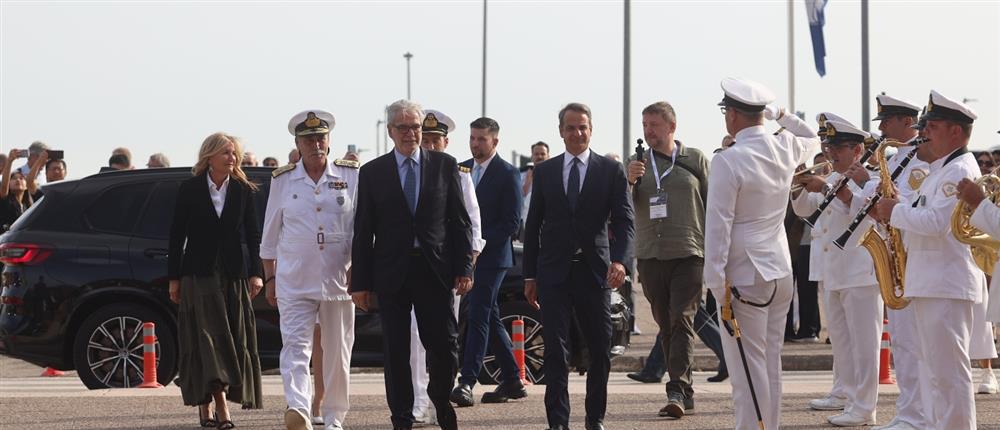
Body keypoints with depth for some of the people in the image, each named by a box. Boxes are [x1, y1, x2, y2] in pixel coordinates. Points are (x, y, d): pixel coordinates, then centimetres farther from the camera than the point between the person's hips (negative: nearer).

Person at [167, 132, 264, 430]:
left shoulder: (244, 190, 4)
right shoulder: (190, 189, -1)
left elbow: (252, 235, 5)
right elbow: (177, 234, 2)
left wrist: (255, 273, -5)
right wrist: (174, 278, -1)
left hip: (233, 274, 2)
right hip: (198, 274, -2)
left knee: (232, 340, 2)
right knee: (207, 337, -9)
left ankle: (205, 405, 11)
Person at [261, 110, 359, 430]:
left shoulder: (350, 176, 5)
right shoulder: (282, 180, 7)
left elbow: (360, 226, 4)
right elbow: (270, 235, 12)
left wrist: (356, 268, -6)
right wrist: (269, 279, 10)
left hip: (339, 279, 0)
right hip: (294, 281, 0)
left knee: (338, 352, 8)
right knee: (295, 346, -15)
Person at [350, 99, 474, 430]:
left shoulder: (445, 165, 6)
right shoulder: (373, 172, 5)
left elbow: (460, 221, 6)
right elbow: (363, 230, 4)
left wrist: (464, 268, -2)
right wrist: (360, 281, 0)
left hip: (436, 270, 0)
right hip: (392, 272, 0)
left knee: (445, 345, 2)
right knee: (396, 352, 3)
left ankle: (441, 398, 29)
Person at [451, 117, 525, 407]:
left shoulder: (507, 174, -7)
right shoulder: (460, 169, 13)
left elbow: (512, 222, -11)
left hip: (490, 255, -7)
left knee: (478, 317, -12)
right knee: (489, 318, 11)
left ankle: (467, 383, -16)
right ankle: (512, 381, 19)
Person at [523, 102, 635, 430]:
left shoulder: (611, 171, 4)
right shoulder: (544, 172, 8)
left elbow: (624, 220, -3)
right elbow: (533, 225, 10)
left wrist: (620, 260, -20)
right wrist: (530, 275, 7)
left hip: (594, 270, 0)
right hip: (554, 271, 0)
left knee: (600, 350, 6)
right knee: (555, 350, -4)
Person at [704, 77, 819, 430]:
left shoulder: (728, 162, -15)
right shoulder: (784, 147, 4)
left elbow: (719, 226, -16)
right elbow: (813, 140, 30)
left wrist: (717, 283, -13)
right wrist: (779, 114, 24)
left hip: (745, 276, -7)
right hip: (780, 271, 7)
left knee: (748, 369, -4)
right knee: (771, 365, 14)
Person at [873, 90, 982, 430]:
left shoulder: (960, 170, -13)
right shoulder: (942, 169, 20)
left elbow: (937, 222, -24)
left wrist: (896, 211, -13)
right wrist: (894, 210, 6)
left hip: (947, 286, -11)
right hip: (929, 282, 11)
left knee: (949, 369, -9)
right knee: (933, 367, 13)